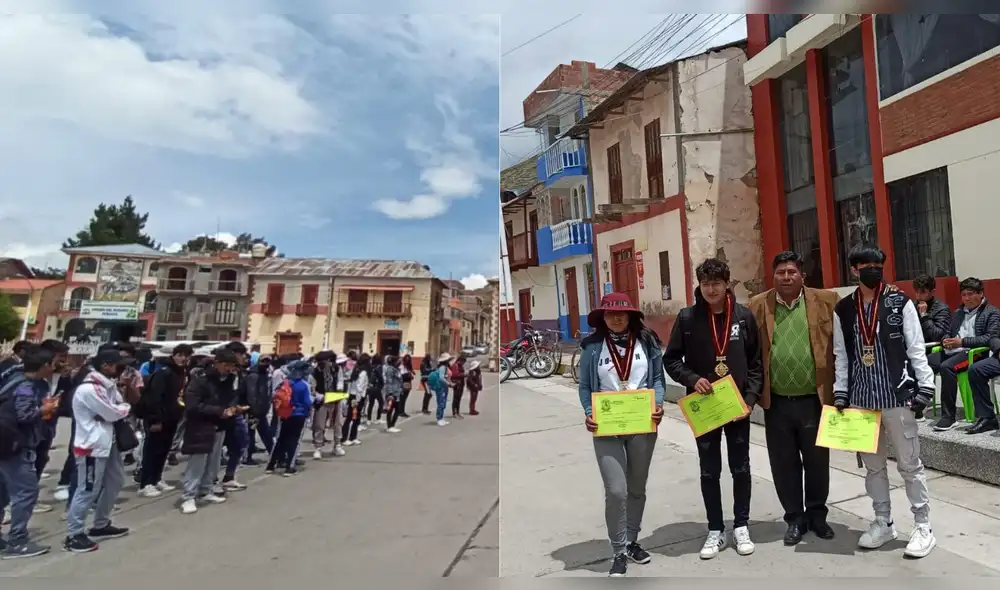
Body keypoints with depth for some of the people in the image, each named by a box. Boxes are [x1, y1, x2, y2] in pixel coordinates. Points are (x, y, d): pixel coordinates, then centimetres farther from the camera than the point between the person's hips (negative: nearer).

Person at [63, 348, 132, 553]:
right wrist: (127, 407, 0)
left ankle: (101, 525, 31)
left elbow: (123, 404, 9)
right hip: (92, 446, -10)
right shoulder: (88, 389, -21)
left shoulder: (108, 385, 9)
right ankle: (73, 535, 8)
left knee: (115, 481, 18)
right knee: (88, 490, -4)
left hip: (108, 442, 10)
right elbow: (112, 414, -19)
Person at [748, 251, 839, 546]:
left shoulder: (826, 301, -1)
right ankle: (794, 518, 28)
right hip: (777, 402, 1)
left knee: (817, 462, 14)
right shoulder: (758, 306, 0)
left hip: (814, 399, 0)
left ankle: (817, 515, 34)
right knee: (784, 464, 11)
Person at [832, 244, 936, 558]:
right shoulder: (843, 309, 4)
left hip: (897, 396, -3)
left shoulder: (900, 303, -3)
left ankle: (923, 526, 21)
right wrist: (840, 395, 4)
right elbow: (841, 356, 7)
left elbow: (917, 350, -2)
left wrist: (924, 389, -7)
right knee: (873, 464, 14)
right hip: (861, 398, 3)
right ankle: (883, 523, 28)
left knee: (909, 463, 6)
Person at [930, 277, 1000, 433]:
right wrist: (946, 340, -2)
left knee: (946, 367, -34)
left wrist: (962, 341, -19)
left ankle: (949, 416, -29)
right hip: (953, 351, 8)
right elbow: (949, 332, 24)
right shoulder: (959, 312, 25)